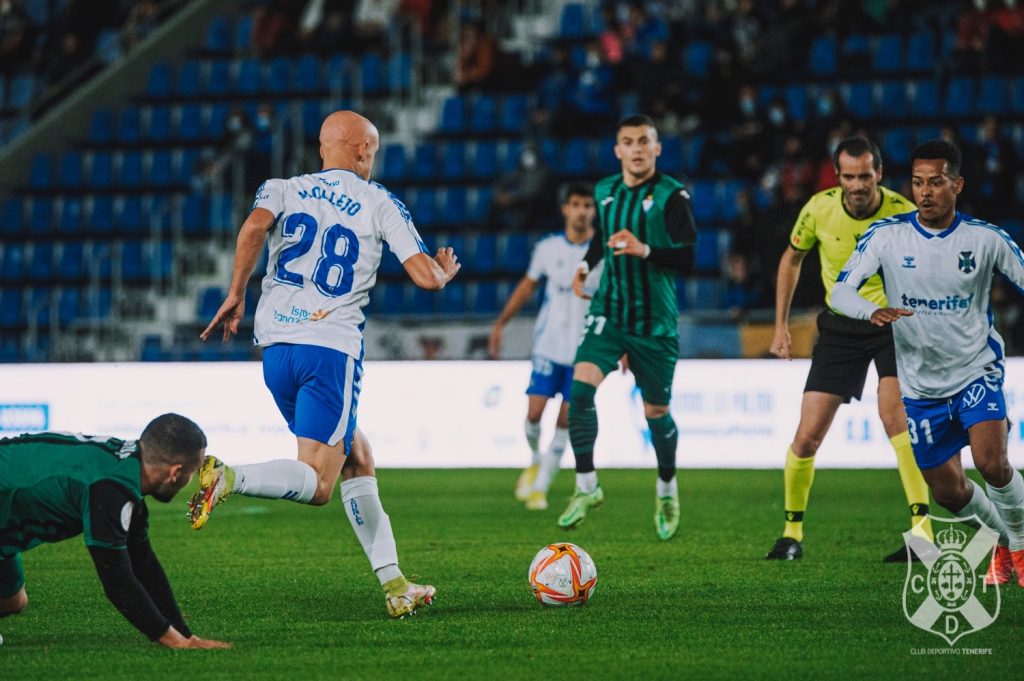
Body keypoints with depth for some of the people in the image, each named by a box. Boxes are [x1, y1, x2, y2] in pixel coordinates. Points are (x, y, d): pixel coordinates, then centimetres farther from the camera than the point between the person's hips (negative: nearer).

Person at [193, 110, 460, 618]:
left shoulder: (282, 190, 13)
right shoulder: (380, 203, 6)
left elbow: (254, 226, -10)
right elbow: (425, 276, 0)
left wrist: (235, 295, -4)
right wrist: (446, 271, 23)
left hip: (276, 346, 5)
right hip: (331, 347, -5)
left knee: (358, 462, 17)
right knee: (316, 485, -7)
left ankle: (394, 585, 15)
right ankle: (226, 478, -35)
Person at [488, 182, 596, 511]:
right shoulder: (548, 248, 1)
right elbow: (528, 285, 15)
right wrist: (500, 324, 15)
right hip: (549, 345, 1)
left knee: (565, 420, -2)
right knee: (534, 412, -8)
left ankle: (540, 486, 7)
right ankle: (536, 461, 22)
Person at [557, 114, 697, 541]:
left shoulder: (672, 196, -9)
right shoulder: (605, 192, 7)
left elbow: (690, 257, -17)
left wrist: (646, 251, -31)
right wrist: (587, 263, 7)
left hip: (655, 322, -3)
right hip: (608, 313, 3)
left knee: (656, 413, 6)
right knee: (581, 387, -19)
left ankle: (667, 489, 33)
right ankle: (586, 487, -9)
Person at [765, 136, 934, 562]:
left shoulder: (904, 214, -17)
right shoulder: (819, 208, -10)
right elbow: (792, 259, 9)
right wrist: (781, 326, 8)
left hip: (894, 321, -3)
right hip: (840, 326, 3)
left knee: (893, 414, -27)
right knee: (807, 437, -2)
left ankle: (922, 530, -27)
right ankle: (792, 531, 20)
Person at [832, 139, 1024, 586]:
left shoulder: (985, 239, -9)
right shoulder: (887, 235, -9)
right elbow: (840, 292, -12)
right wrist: (873, 311, -34)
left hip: (976, 369, -2)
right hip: (921, 384, 2)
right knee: (948, 491, 7)